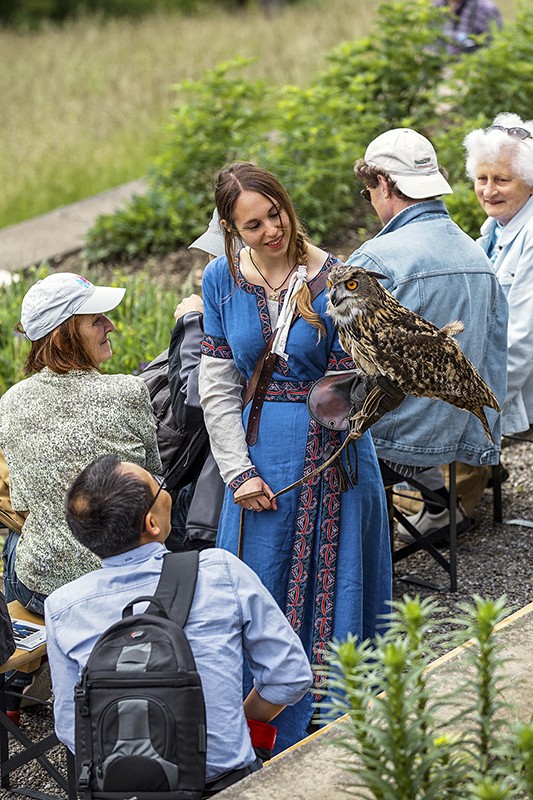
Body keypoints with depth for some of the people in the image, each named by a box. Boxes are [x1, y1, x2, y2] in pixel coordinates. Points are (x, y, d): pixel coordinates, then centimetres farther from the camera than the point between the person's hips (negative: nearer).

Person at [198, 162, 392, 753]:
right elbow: (217, 383, 2)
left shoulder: (333, 278, -9)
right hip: (259, 450, 3)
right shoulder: (222, 278, 0)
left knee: (330, 586, 3)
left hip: (331, 453, -2)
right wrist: (239, 472, -4)